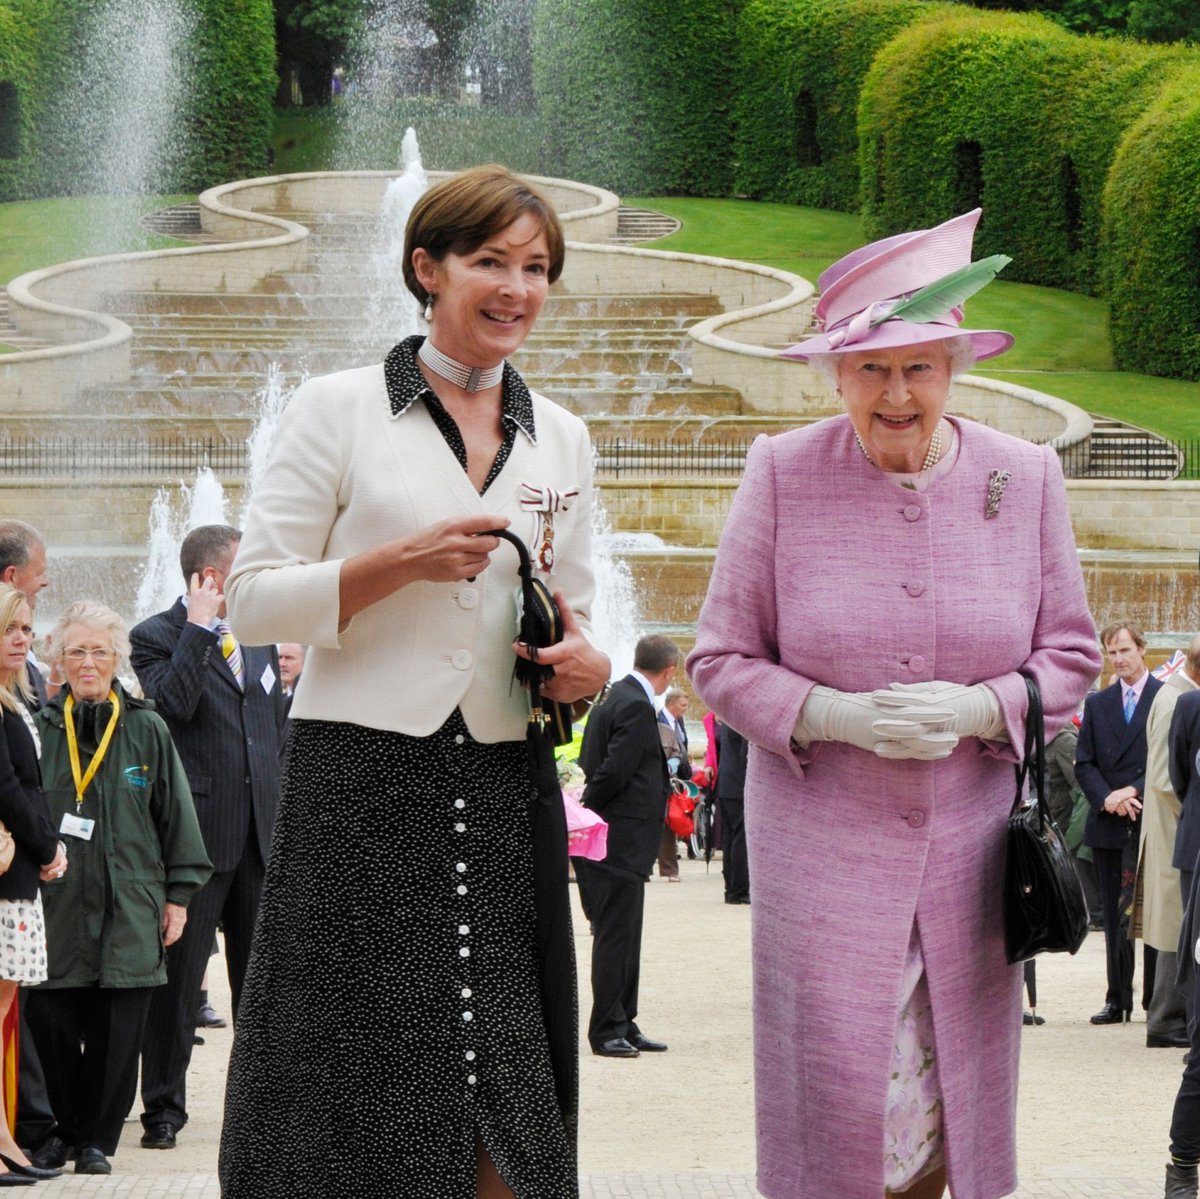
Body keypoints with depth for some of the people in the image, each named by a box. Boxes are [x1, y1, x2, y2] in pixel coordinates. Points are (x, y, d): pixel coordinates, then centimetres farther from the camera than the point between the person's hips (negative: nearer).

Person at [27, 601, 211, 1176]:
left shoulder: (147, 730, 6)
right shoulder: (40, 729, 4)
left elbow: (175, 817, 9)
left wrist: (179, 893, 7)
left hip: (128, 911, 0)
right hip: (54, 908, 0)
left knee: (116, 1035, 1)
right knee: (52, 1026, 1)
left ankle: (97, 1138, 14)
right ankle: (61, 1129, 18)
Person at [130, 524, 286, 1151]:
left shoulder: (258, 638, 16)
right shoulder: (156, 637, -4)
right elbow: (174, 705, -22)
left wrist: (287, 812, 13)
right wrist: (199, 627, -18)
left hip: (262, 833, 6)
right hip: (198, 832, -6)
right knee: (179, 971, -1)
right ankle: (164, 1107, 5)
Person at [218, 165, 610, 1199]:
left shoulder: (561, 437, 15)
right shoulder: (340, 408, 2)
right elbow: (255, 600, -1)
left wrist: (585, 667, 0)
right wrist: (399, 561, -14)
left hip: (504, 795, 4)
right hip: (363, 786, -4)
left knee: (507, 1116, -1)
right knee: (366, 1104, -4)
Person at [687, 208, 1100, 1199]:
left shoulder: (1024, 477, 2)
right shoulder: (782, 475, -3)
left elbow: (1070, 655, 8)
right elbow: (721, 661, 0)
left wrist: (977, 708, -13)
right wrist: (838, 717, -17)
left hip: (969, 845, 2)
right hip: (820, 842, -2)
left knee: (957, 1091, 5)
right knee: (832, 1088, -6)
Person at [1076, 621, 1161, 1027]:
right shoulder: (1097, 704, 14)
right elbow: (1084, 764, 10)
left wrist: (1136, 792, -13)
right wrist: (1107, 799, -8)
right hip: (1108, 825, 4)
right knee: (1114, 916, 6)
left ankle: (1155, 999, 1)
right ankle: (1118, 999, 10)